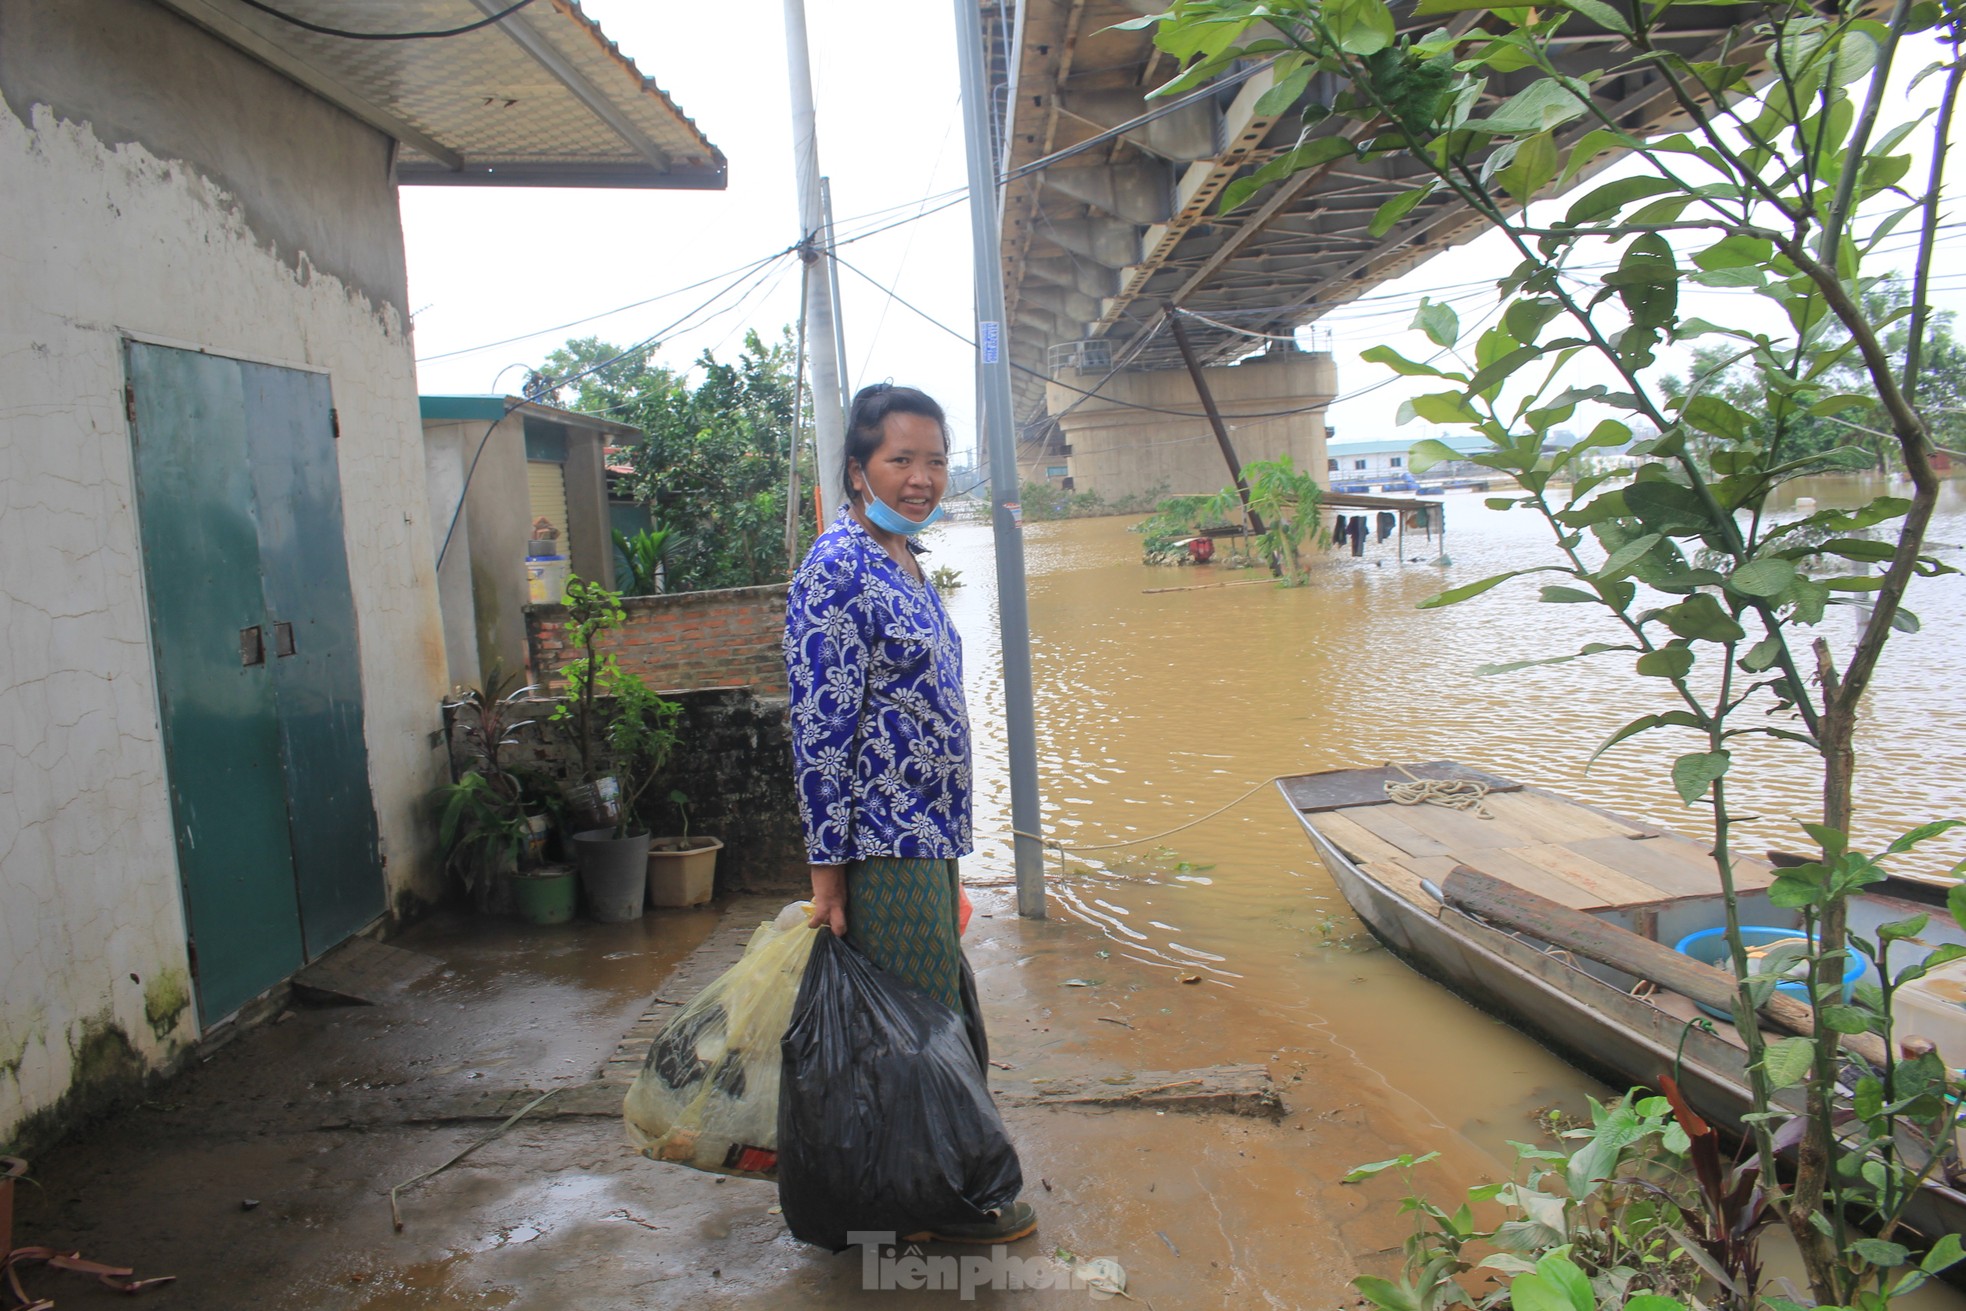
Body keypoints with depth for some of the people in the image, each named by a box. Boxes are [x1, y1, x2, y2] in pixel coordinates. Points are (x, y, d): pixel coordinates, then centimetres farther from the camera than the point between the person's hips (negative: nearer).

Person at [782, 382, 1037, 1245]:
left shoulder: (905, 561, 12)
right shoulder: (838, 566, -17)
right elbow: (819, 728, -20)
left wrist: (944, 838, 20)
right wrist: (827, 868, -19)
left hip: (926, 838, 10)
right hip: (882, 845, -10)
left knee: (949, 1024, 19)